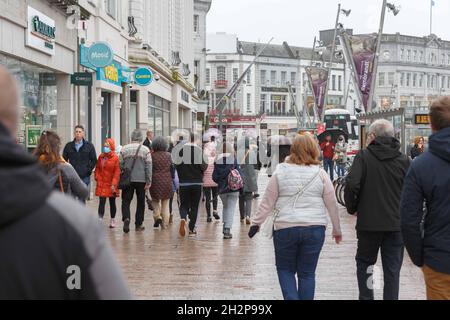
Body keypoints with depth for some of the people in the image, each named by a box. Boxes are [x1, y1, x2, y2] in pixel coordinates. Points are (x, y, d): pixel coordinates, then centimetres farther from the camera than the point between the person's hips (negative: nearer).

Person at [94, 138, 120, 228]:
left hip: (111, 185, -2)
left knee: (112, 202, 11)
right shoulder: (101, 157, 6)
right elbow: (97, 168, 13)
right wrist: (97, 177, -2)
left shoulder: (115, 158, -8)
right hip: (102, 184, 2)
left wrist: (114, 184, -16)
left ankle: (113, 220, 24)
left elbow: (117, 172, -11)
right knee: (101, 202, -6)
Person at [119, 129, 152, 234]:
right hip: (141, 180, 0)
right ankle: (139, 224, 14)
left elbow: (120, 165, 2)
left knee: (126, 201, 5)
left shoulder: (124, 149, 1)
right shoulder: (145, 150, -2)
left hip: (127, 180, 0)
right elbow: (148, 166, -6)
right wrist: (149, 182, -3)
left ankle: (126, 218, -19)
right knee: (141, 202, 10)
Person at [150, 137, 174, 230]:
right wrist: (172, 179, 16)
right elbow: (172, 168, 5)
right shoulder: (168, 155, 1)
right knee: (165, 203, 8)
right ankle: (165, 224, 8)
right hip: (167, 182, 2)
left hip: (155, 181, -1)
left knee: (155, 201, 16)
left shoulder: (152, 156, -5)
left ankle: (157, 216, -6)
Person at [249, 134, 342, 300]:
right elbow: (332, 204, 6)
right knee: (307, 273, 11)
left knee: (285, 269, 15)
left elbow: (267, 202, 1)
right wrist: (337, 230, 17)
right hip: (314, 229, 1)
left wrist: (256, 223, 11)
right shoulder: (320, 174, 2)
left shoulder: (281, 172, 0)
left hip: (285, 228, -1)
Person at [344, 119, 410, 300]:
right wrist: (403, 213, 13)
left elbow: (352, 185, -16)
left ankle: (366, 297, 12)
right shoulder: (404, 160, 1)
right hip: (396, 223, 2)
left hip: (369, 222, -2)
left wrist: (352, 208, 0)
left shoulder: (363, 157, -7)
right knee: (392, 268, 9)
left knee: (364, 262, 16)